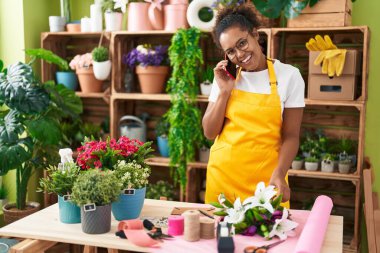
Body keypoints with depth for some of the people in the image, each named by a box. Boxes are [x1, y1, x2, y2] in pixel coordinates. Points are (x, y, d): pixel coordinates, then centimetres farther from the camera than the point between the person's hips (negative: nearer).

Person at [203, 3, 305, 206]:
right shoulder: (225, 77, 3)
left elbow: (291, 136, -4)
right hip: (223, 174, 2)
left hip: (266, 176, -2)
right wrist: (224, 92, -9)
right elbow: (210, 132, 1)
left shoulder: (288, 75, -4)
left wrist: (279, 174, -18)